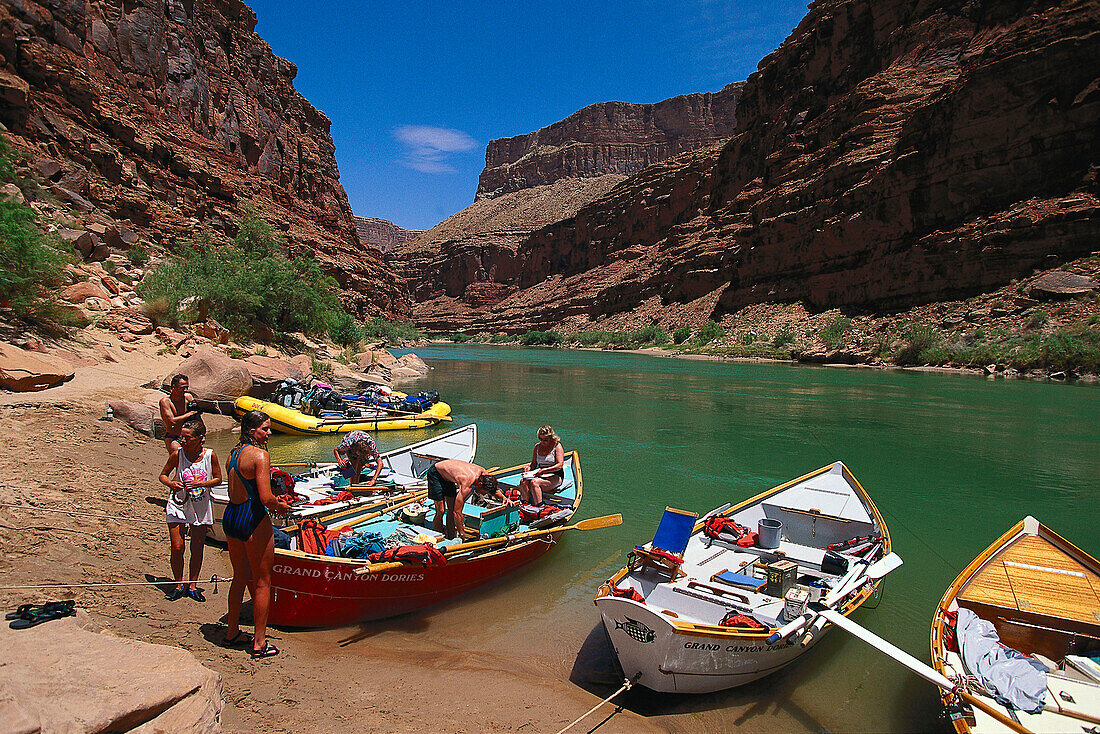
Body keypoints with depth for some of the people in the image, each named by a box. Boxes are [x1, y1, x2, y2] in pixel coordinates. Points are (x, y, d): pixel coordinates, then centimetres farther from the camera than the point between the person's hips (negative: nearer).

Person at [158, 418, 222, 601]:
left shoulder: (210, 455, -10)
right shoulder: (177, 454, -10)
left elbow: (218, 479, -1)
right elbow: (163, 475, 4)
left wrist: (200, 484, -18)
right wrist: (170, 483, -18)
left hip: (201, 507, 0)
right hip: (178, 504, 0)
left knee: (197, 548, 8)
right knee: (177, 547, -2)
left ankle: (192, 585, 24)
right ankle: (179, 585, 19)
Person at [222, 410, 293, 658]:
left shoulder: (233, 454, 9)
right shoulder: (260, 455, -17)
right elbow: (265, 498, -22)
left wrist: (273, 500, 14)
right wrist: (280, 506, -2)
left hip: (230, 517, 8)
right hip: (253, 521, -8)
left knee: (240, 578, 23)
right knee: (262, 582, 5)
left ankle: (232, 632, 36)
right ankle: (259, 642, 14)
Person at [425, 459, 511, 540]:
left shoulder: (483, 472, -18)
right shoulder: (466, 486, -36)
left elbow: (493, 489, 7)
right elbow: (457, 512, -29)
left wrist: (503, 498, -8)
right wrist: (462, 533, -21)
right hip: (435, 474, -8)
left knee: (451, 508, 6)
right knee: (440, 511, -10)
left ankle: (451, 538, 15)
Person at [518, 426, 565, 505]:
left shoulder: (557, 446, -5)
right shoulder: (537, 446, 11)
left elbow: (560, 465, -15)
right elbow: (534, 463, 16)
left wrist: (544, 470, -22)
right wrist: (529, 470, -7)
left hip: (555, 476, -6)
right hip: (541, 475, 6)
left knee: (534, 482, -34)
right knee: (523, 481, -24)